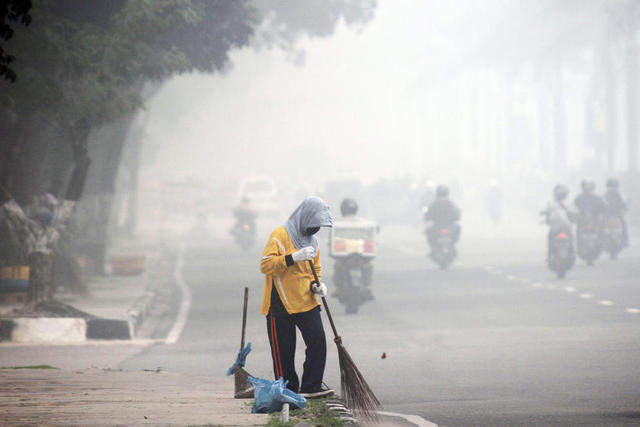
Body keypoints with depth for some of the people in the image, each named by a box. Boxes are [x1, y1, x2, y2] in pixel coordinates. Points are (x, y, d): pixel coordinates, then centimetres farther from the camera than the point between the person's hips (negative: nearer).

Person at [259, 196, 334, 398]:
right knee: (284, 351, 0)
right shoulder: (280, 235, -10)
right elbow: (265, 265, -18)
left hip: (306, 303, 6)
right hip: (281, 305, -6)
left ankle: (311, 387, 0)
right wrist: (294, 257, -28)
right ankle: (288, 391, 12)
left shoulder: (312, 240, 13)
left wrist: (317, 284, 3)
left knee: (318, 342, -7)